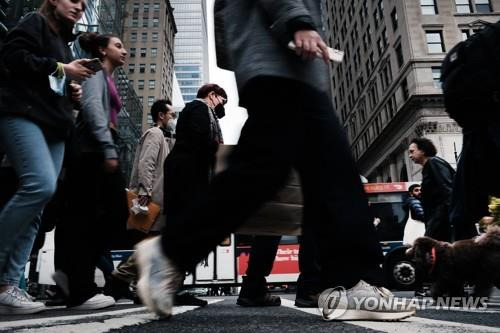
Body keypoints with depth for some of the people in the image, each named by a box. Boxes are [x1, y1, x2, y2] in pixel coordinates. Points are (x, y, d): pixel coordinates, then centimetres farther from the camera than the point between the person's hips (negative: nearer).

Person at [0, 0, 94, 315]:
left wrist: (71, 92, 12)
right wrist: (61, 68, -7)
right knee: (41, 185, -29)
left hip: (53, 126, 8)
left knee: (37, 206, -4)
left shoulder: (64, 42, 29)